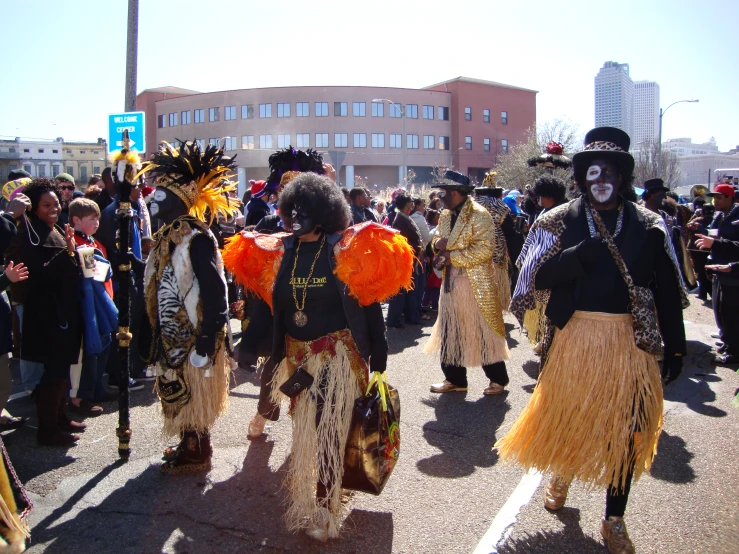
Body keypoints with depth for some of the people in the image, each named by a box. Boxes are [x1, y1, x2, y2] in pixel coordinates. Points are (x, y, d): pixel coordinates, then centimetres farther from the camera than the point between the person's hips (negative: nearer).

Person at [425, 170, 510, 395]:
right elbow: (438, 238, 20)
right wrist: (438, 243, -5)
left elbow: (484, 250, -20)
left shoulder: (479, 215, -12)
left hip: (475, 283, -7)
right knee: (450, 331, 12)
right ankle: (454, 379, 24)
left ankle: (498, 379, 18)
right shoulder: (446, 216, 12)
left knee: (483, 331, 1)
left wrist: (452, 256, -19)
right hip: (451, 282, 8)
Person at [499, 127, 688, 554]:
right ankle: (561, 473, 45)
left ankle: (615, 519, 25)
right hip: (573, 338, 0)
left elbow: (667, 291, 4)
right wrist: (586, 253, -23)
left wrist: (675, 346, 3)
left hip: (629, 342, 1)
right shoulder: (560, 221, 0)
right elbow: (541, 277, -10)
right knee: (566, 414, 13)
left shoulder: (649, 225, 3)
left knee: (625, 427, 7)